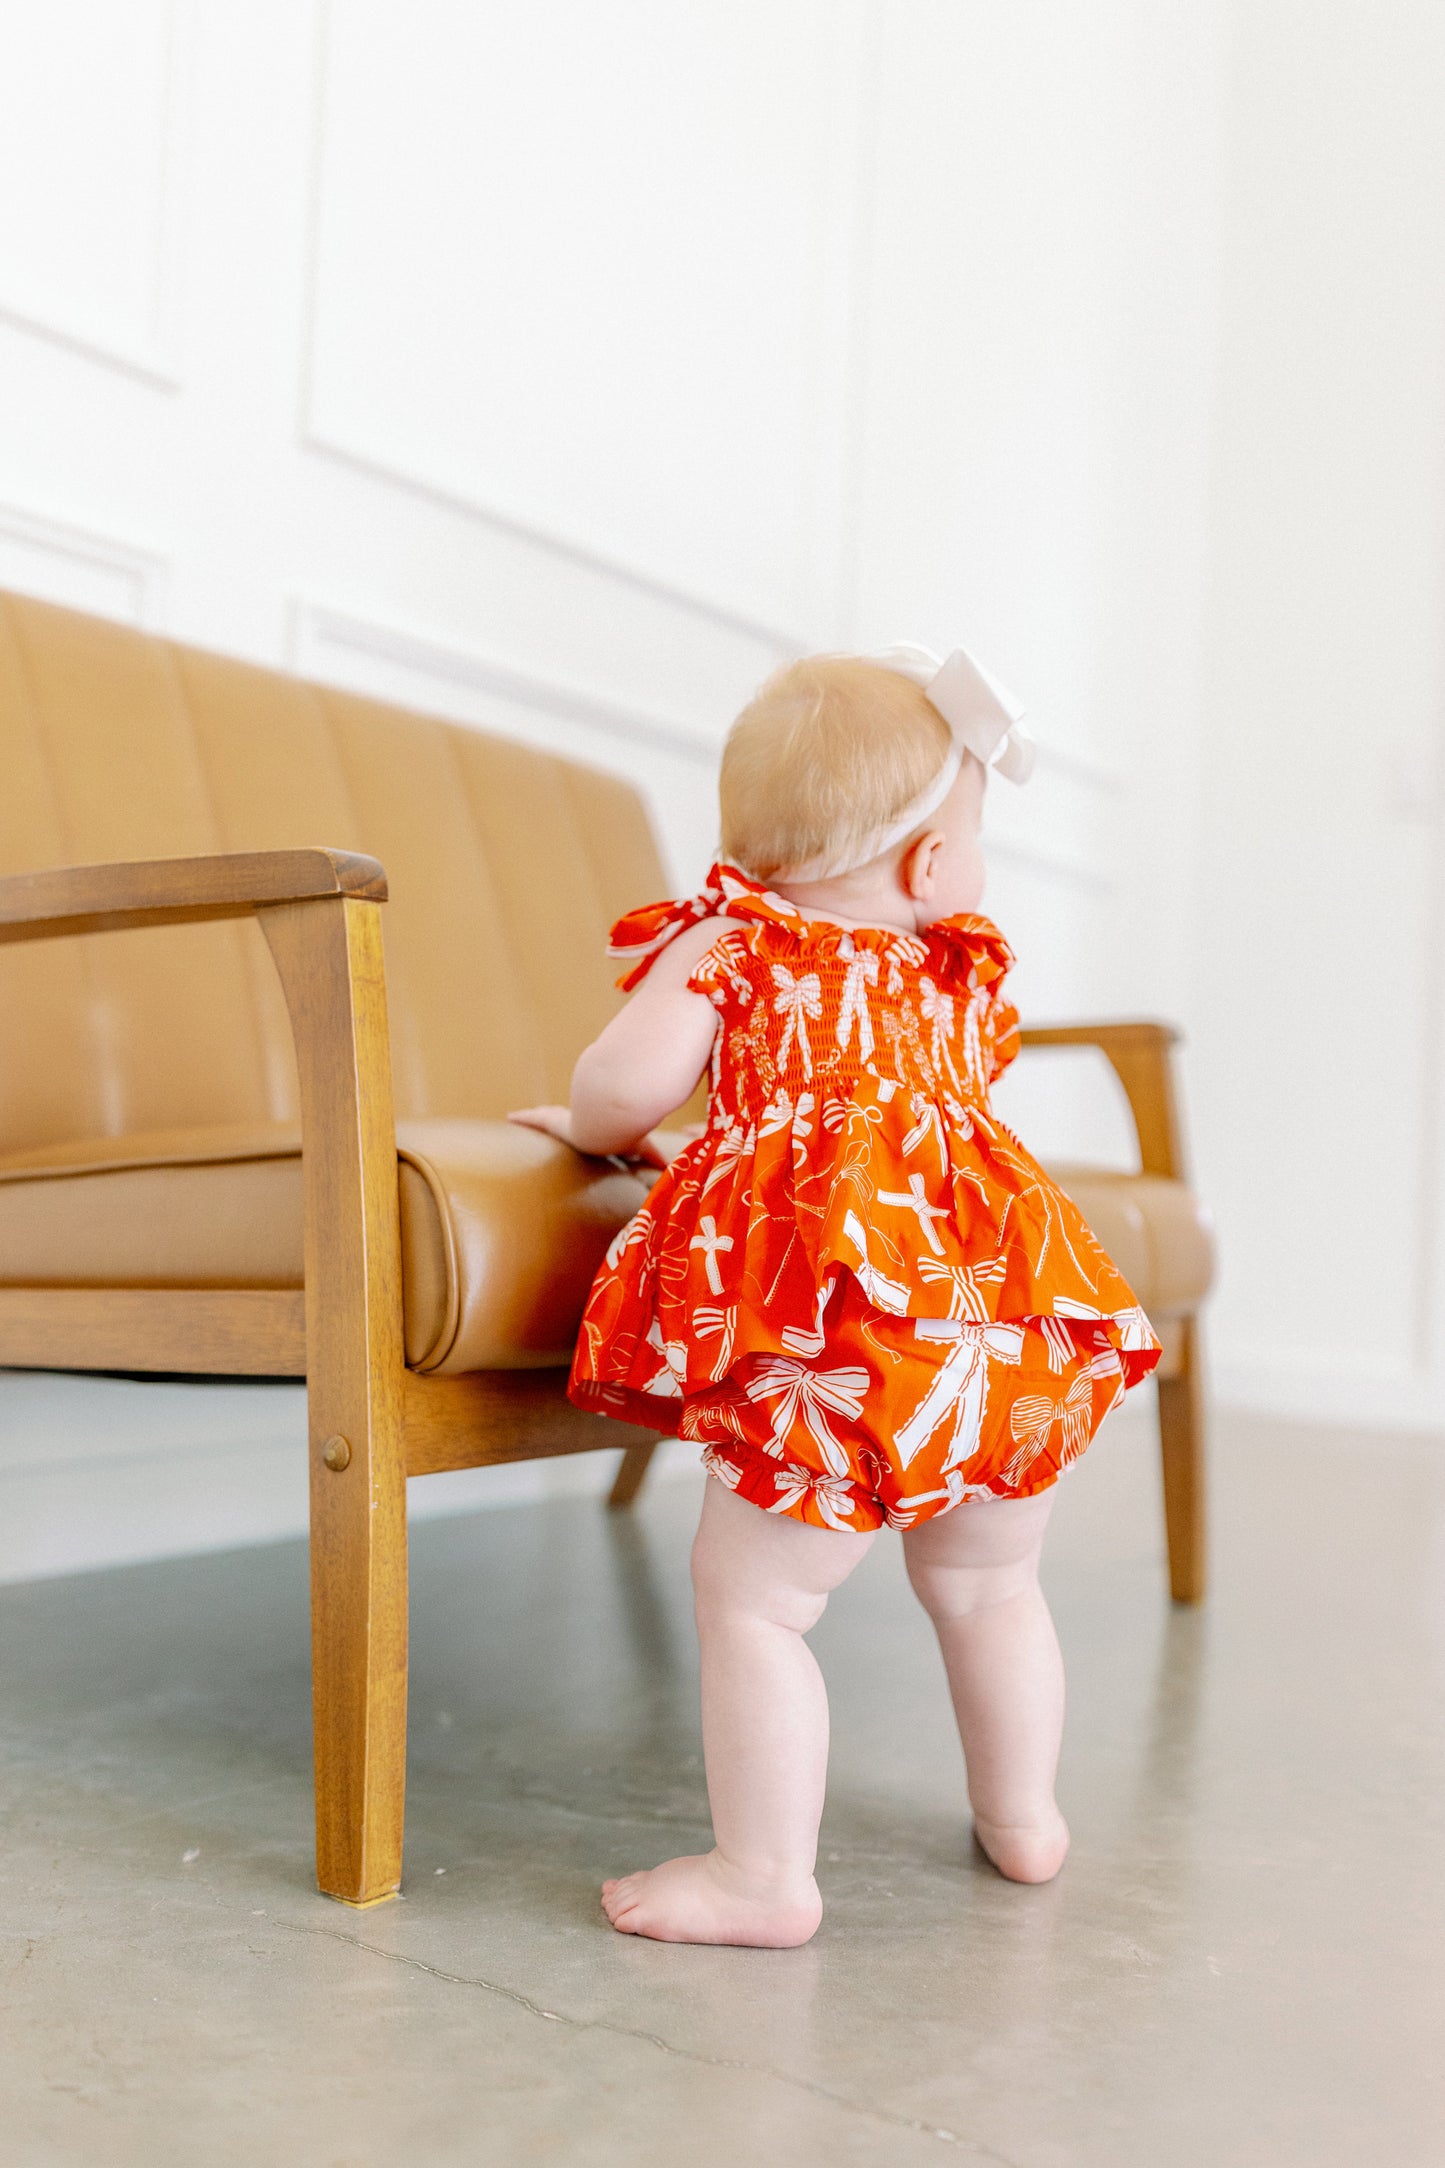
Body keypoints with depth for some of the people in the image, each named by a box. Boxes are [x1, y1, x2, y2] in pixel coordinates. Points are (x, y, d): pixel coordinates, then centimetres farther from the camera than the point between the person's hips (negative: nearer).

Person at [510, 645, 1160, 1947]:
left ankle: (766, 1876, 10)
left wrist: (588, 1128, 19)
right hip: (1017, 1329, 6)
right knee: (989, 1588, 26)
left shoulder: (723, 945, 6)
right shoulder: (962, 978, 20)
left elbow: (630, 1083, -5)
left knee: (753, 1597, 7)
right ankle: (1024, 1817, 42)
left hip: (838, 1337, -6)